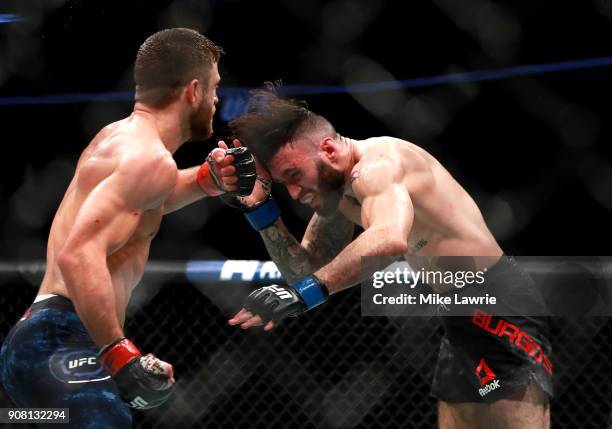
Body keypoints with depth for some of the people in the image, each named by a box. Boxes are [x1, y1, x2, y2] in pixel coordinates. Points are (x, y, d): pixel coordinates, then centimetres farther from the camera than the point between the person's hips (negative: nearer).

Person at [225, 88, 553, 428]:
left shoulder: (375, 165, -22)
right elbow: (307, 270, 12)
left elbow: (390, 239, -43)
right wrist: (257, 205, 2)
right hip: (466, 316, 11)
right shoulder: (341, 192, 9)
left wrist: (303, 293, -46)